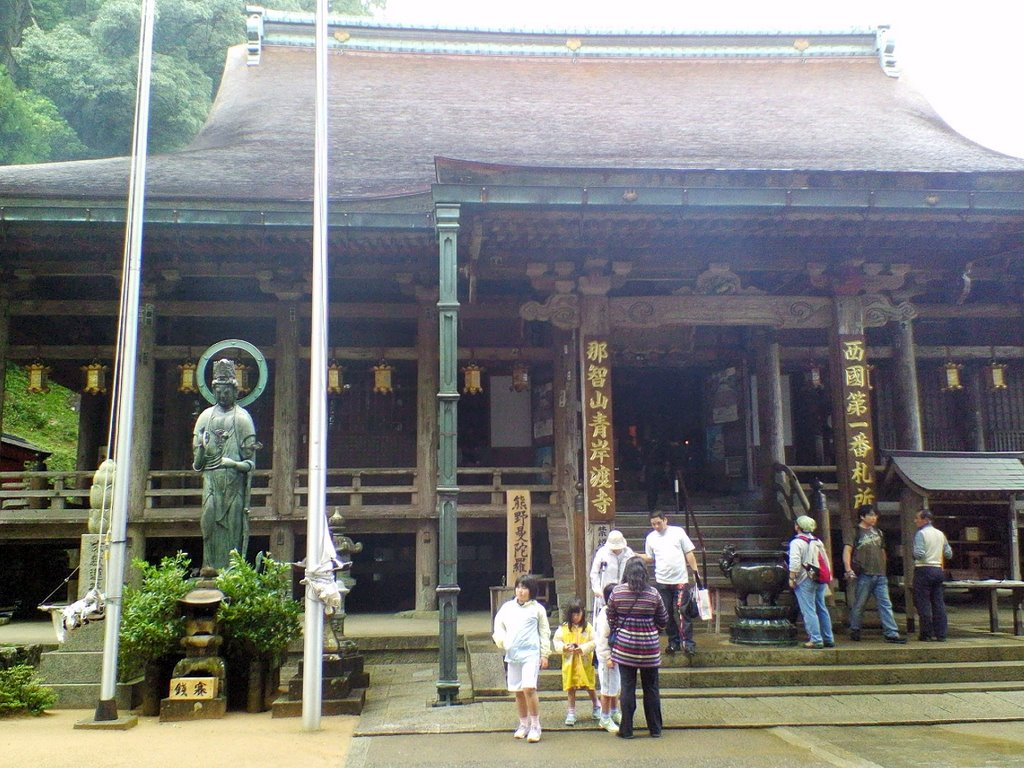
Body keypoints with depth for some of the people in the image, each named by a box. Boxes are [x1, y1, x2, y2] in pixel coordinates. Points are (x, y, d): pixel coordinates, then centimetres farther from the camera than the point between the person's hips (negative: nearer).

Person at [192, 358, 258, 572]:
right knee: (210, 519, -1)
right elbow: (196, 449, 14)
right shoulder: (206, 416, 14)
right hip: (211, 478, 3)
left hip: (234, 479, -3)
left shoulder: (242, 417, 3)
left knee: (233, 522, -3)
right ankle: (211, 568, 3)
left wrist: (236, 464, -14)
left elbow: (250, 455, -2)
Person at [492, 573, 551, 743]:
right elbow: (499, 625, 19)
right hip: (512, 654, 4)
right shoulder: (507, 607, 11)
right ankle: (524, 725, 24)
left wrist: (545, 654, 2)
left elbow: (544, 632, 6)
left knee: (529, 688, -16)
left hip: (531, 654, -4)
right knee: (518, 691, 10)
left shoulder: (537, 608, 3)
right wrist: (500, 639, -1)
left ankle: (535, 726, -5)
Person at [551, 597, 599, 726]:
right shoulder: (563, 628, -1)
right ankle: (571, 712, 16)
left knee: (589, 687, 8)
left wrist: (582, 648, -20)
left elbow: (593, 642, -7)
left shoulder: (588, 627, -4)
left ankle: (596, 707, 31)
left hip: (585, 662, -1)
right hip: (569, 663, 1)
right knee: (570, 687, 5)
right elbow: (556, 641, 0)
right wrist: (564, 647, -18)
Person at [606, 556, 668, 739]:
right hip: (650, 646, 0)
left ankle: (626, 730, 10)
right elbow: (663, 621, 4)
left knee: (627, 688, 6)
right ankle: (655, 729, 21)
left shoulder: (616, 592, -5)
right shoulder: (653, 593, -5)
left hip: (625, 647, 0)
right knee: (651, 688, 12)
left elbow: (611, 620, 4)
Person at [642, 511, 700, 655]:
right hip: (662, 582, 3)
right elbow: (649, 558, 15)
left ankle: (688, 643, -1)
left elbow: (689, 553, 2)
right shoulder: (650, 537, 7)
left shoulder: (678, 532, -1)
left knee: (683, 612, -6)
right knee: (667, 613, 7)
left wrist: (695, 572, -3)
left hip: (680, 580, -3)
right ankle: (673, 642, 17)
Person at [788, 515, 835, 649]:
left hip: (805, 580, -8)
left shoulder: (796, 542, -11)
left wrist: (791, 578, -11)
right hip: (820, 580, 8)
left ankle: (815, 640, -6)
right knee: (822, 609, 13)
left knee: (809, 611, -4)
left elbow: (795, 563, -20)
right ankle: (828, 639, 17)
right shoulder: (816, 541, 13)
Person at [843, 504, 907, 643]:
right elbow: (847, 551, -10)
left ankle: (892, 633, -2)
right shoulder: (856, 532, -4)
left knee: (886, 604, 0)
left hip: (880, 575, 6)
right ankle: (855, 631, 17)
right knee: (859, 605, 3)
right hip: (863, 575, -6)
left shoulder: (878, 532, 16)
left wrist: (883, 569, 19)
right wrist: (849, 570, -19)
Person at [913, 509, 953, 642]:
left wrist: (913, 553, 2)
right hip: (939, 569, 7)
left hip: (924, 570, -7)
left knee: (923, 603, -1)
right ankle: (941, 634, 7)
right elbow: (949, 554, 13)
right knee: (939, 602, 7)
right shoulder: (940, 534, 11)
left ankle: (926, 634, 0)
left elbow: (919, 554, -19)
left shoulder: (921, 534, -10)